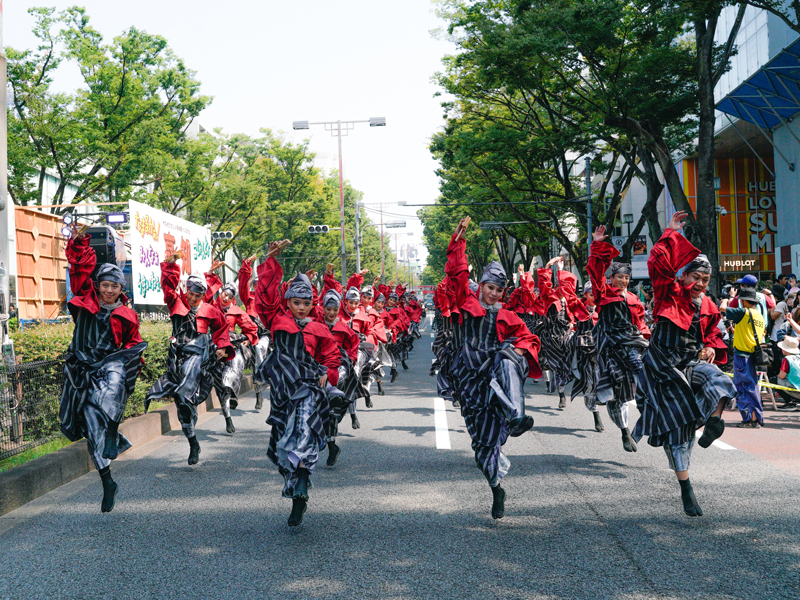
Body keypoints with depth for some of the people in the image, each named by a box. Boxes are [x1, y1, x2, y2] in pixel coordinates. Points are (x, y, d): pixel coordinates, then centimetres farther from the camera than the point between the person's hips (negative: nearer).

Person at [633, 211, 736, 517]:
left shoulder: (708, 307, 11)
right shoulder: (671, 294, -3)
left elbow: (712, 334, 27)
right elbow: (658, 264, -19)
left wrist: (711, 348, 4)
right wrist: (671, 233, -13)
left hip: (693, 362, 4)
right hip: (664, 366, -4)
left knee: (720, 383, -35)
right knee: (675, 425, -3)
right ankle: (686, 489, 4)